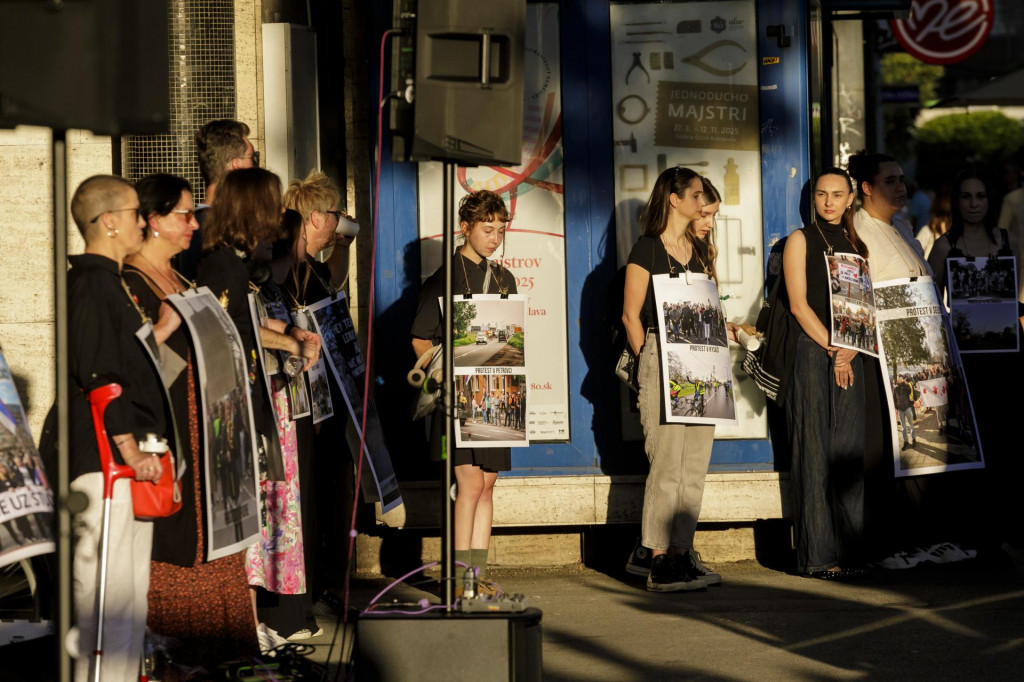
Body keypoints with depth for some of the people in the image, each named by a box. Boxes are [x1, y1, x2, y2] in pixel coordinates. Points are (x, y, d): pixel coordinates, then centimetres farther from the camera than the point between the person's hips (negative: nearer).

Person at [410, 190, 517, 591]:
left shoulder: (503, 279, 15)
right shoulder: (445, 278, -2)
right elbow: (421, 339, -3)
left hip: (493, 394, 6)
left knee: (487, 482, 5)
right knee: (470, 480, -13)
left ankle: (478, 571, 10)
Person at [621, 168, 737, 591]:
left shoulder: (700, 253, 19)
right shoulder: (647, 250, -2)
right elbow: (631, 315, -4)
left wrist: (729, 330, 8)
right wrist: (649, 363, -5)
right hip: (662, 357, -7)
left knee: (695, 465, 4)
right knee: (668, 464, -10)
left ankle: (682, 555, 9)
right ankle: (659, 563, -6)